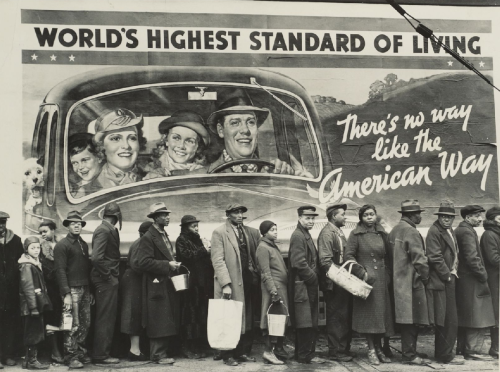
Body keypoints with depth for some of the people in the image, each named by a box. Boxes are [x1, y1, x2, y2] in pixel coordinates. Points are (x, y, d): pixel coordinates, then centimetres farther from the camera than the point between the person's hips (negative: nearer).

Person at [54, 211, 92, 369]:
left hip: (85, 289, 7)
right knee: (73, 325, -6)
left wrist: (90, 291, 16)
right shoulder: (62, 245, -5)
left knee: (85, 324, 8)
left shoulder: (83, 244, 17)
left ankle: (81, 352, 20)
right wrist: (66, 294, -17)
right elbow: (60, 270, -11)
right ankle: (71, 356, 3)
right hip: (72, 289, -7)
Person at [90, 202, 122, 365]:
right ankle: (101, 355, 4)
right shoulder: (104, 230, -16)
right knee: (105, 319, -3)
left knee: (106, 318, 15)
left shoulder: (108, 229, 14)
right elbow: (97, 258, -25)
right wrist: (108, 276, -18)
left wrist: (111, 275, 11)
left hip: (107, 280, 10)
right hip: (106, 280, -10)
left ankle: (101, 353, 23)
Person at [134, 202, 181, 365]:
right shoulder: (148, 237, -12)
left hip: (168, 284, 9)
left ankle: (164, 351, 18)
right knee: (159, 321, -6)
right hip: (157, 284, -9)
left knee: (170, 321, 10)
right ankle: (158, 355, 1)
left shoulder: (164, 235, 17)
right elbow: (144, 262, -19)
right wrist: (167, 265, -19)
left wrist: (173, 265, 9)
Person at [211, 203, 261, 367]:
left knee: (247, 320, 7)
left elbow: (256, 255, 14)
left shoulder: (251, 232, 13)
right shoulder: (219, 233, -4)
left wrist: (256, 276, 0)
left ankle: (243, 352, 16)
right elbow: (218, 260, -11)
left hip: (247, 281, 5)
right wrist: (225, 284, -18)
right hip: (230, 283, -5)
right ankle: (228, 355, 8)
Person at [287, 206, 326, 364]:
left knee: (311, 324, 13)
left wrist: (316, 280, 10)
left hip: (310, 286, 10)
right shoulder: (298, 236, -13)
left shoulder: (306, 235, 18)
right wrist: (314, 279, -14)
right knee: (305, 323, -5)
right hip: (302, 287, -10)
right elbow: (299, 263, -21)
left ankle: (303, 354, 19)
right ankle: (305, 356, 1)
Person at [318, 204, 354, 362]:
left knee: (345, 316, 13)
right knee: (336, 317, -3)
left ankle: (344, 348, 22)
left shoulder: (339, 232, 16)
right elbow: (325, 260, -20)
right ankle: (335, 351, 4)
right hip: (334, 284, -9)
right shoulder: (327, 233, -13)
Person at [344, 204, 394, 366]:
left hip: (381, 279, 5)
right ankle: (371, 350, 4)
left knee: (381, 313, 6)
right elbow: (348, 256, -9)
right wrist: (362, 272, -14)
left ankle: (379, 349, 16)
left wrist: (388, 273, 5)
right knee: (368, 313, -3)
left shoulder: (382, 233, 11)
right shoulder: (356, 234, -3)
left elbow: (388, 255, 15)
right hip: (366, 279, -5)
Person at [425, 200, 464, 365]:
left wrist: (454, 270, 11)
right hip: (440, 282, -10)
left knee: (444, 322, 15)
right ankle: (446, 356, 2)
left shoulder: (450, 231, 17)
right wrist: (448, 275, -13)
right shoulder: (434, 231, -13)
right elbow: (435, 257, -19)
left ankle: (441, 354, 23)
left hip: (449, 280, 10)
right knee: (449, 321, -6)